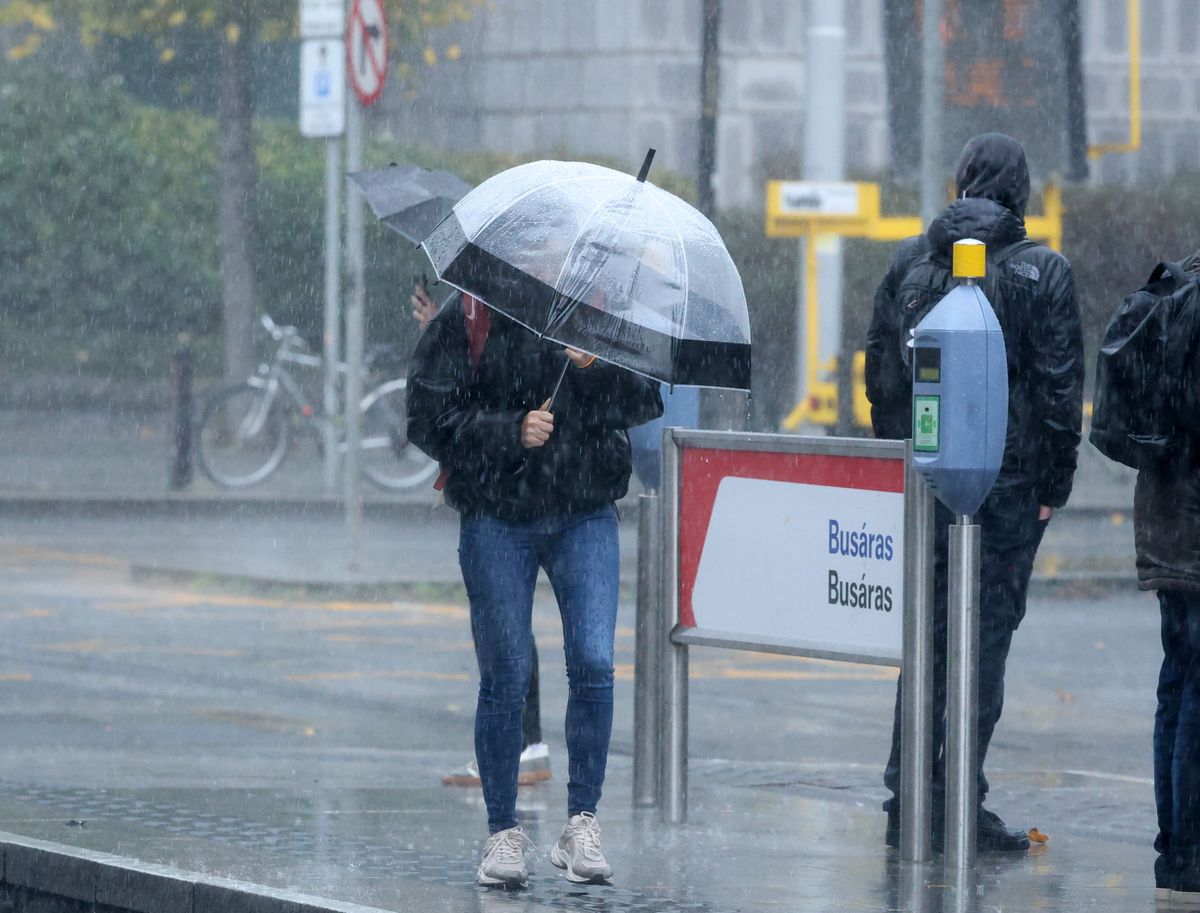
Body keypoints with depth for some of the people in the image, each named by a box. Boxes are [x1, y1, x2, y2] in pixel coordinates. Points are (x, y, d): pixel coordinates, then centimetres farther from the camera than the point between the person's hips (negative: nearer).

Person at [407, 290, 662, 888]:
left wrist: (601, 367, -17)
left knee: (594, 665, -9)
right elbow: (428, 418, -5)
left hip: (586, 516, 1)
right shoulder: (465, 321, 0)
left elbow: (648, 404, 2)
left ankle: (582, 822, 2)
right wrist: (510, 432, -16)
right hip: (497, 519, -1)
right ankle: (503, 832, 12)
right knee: (505, 678, 1)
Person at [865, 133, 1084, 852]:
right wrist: (1054, 485, -1)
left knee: (925, 632, 13)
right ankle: (958, 806, -3)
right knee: (985, 634, 0)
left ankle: (908, 803, 13)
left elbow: (880, 372, 8)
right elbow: (1060, 387, -8)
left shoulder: (910, 263, 5)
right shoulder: (1044, 273, -6)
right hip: (1009, 482, -4)